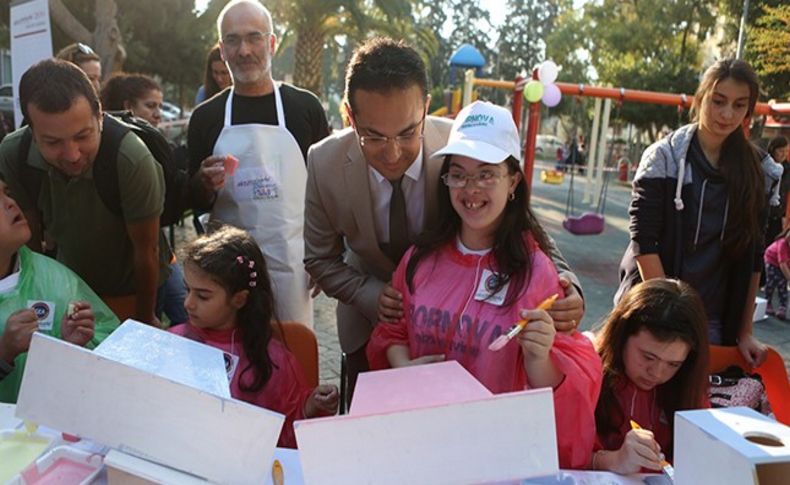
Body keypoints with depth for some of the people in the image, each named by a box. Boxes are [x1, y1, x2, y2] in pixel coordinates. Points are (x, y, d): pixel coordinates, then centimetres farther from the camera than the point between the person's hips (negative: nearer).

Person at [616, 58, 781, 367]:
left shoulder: (759, 172, 3)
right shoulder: (664, 157, -8)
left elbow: (752, 256, 6)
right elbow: (643, 239, -12)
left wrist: (744, 332, 5)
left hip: (715, 321, 3)